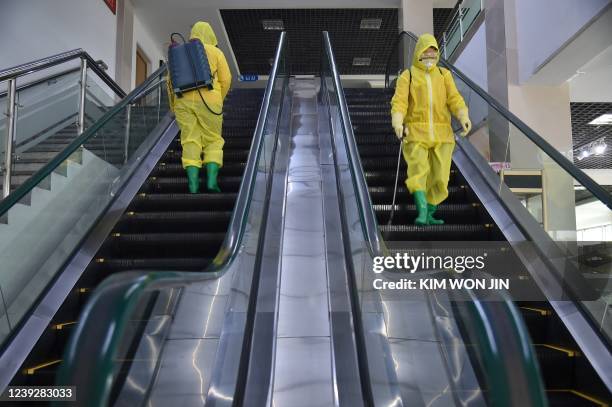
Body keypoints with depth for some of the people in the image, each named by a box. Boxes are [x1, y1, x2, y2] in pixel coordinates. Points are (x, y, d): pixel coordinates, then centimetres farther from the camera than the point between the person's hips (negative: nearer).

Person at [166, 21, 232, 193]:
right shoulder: (215, 52, 8)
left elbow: (171, 81, 13)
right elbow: (226, 79, 3)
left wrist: (173, 105, 22)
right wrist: (219, 100, 17)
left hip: (184, 101, 3)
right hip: (207, 101, -2)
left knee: (190, 143, 2)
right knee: (213, 142, 7)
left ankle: (193, 185, -11)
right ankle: (212, 180, -9)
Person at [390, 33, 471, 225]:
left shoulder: (444, 75, 15)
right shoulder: (407, 76, 6)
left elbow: (454, 99, 3)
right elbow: (399, 102, -8)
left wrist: (464, 117, -16)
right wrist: (398, 123, -26)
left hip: (441, 134, 3)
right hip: (416, 132, -3)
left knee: (439, 176, 0)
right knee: (418, 171, -20)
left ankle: (429, 215, 13)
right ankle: (422, 212, -26)